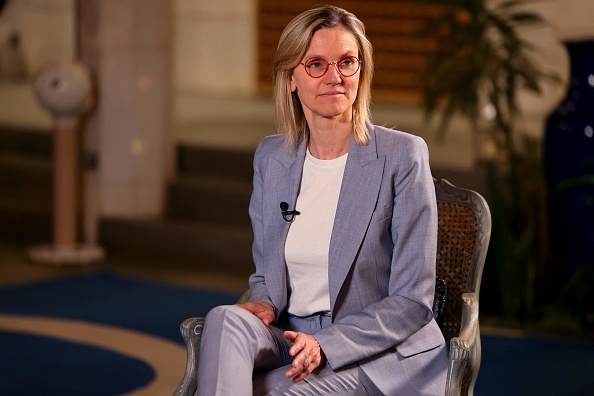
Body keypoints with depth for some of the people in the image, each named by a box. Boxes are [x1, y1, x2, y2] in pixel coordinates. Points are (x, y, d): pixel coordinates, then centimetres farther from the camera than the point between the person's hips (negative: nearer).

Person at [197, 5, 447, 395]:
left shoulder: (403, 155, -7)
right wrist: (263, 305, -5)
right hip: (292, 341, 5)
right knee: (226, 319, -30)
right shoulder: (270, 157, 9)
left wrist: (325, 345, -20)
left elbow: (412, 302, -8)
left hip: (381, 355, -5)